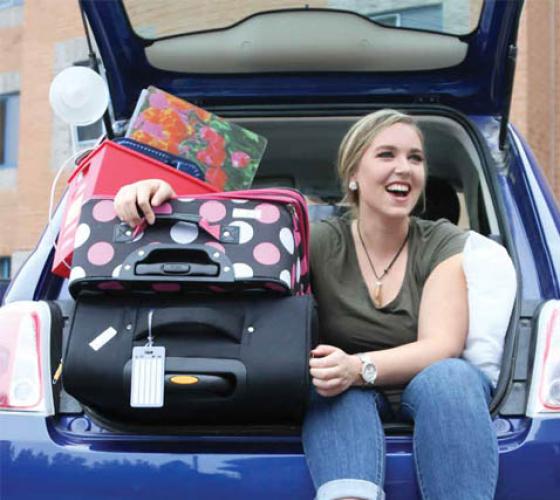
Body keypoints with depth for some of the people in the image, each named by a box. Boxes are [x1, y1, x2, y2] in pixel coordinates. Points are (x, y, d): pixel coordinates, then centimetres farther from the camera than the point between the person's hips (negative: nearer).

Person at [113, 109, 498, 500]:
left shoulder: (442, 243, -3)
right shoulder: (323, 244, -2)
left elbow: (442, 345, -16)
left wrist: (359, 368, -34)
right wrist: (161, 196, -33)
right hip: (353, 397, 1)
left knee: (448, 376, -35)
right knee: (342, 386, -35)